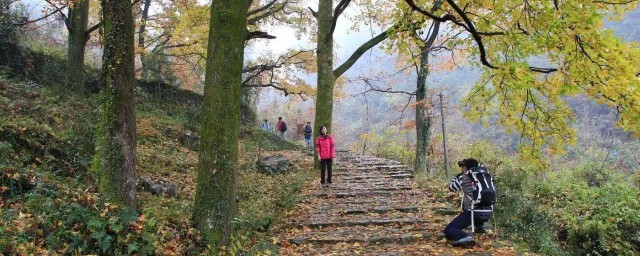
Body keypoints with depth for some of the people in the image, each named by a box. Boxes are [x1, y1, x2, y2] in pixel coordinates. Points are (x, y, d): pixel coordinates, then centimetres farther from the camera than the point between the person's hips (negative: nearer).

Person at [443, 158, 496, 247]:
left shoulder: (464, 177, -4)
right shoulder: (486, 174, 10)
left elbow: (451, 187, 11)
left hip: (474, 213, -6)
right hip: (488, 213, 6)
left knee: (448, 230, -5)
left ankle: (465, 238, -32)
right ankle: (479, 227, 39)